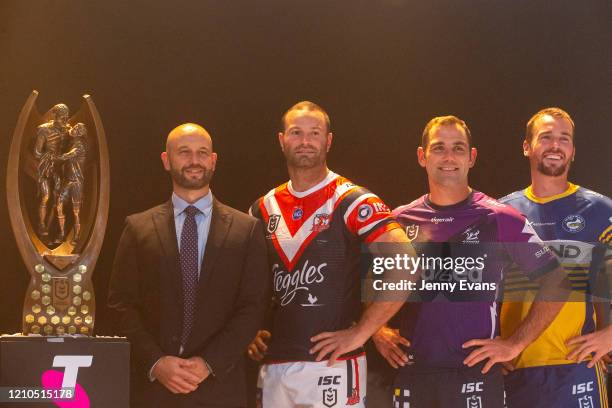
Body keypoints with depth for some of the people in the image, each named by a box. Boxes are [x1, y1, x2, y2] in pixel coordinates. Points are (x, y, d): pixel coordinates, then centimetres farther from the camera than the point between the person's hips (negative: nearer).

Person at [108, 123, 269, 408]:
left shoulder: (247, 230, 5)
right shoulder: (138, 227, 6)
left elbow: (253, 305, 0)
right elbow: (123, 303, 2)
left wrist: (209, 363, -11)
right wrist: (156, 362, -10)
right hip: (152, 384, 0)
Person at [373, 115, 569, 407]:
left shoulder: (500, 219, -1)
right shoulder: (400, 221, 8)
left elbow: (556, 283, 1)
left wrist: (515, 344, -4)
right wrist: (377, 331, 6)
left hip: (477, 374, -3)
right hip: (412, 374, 3)